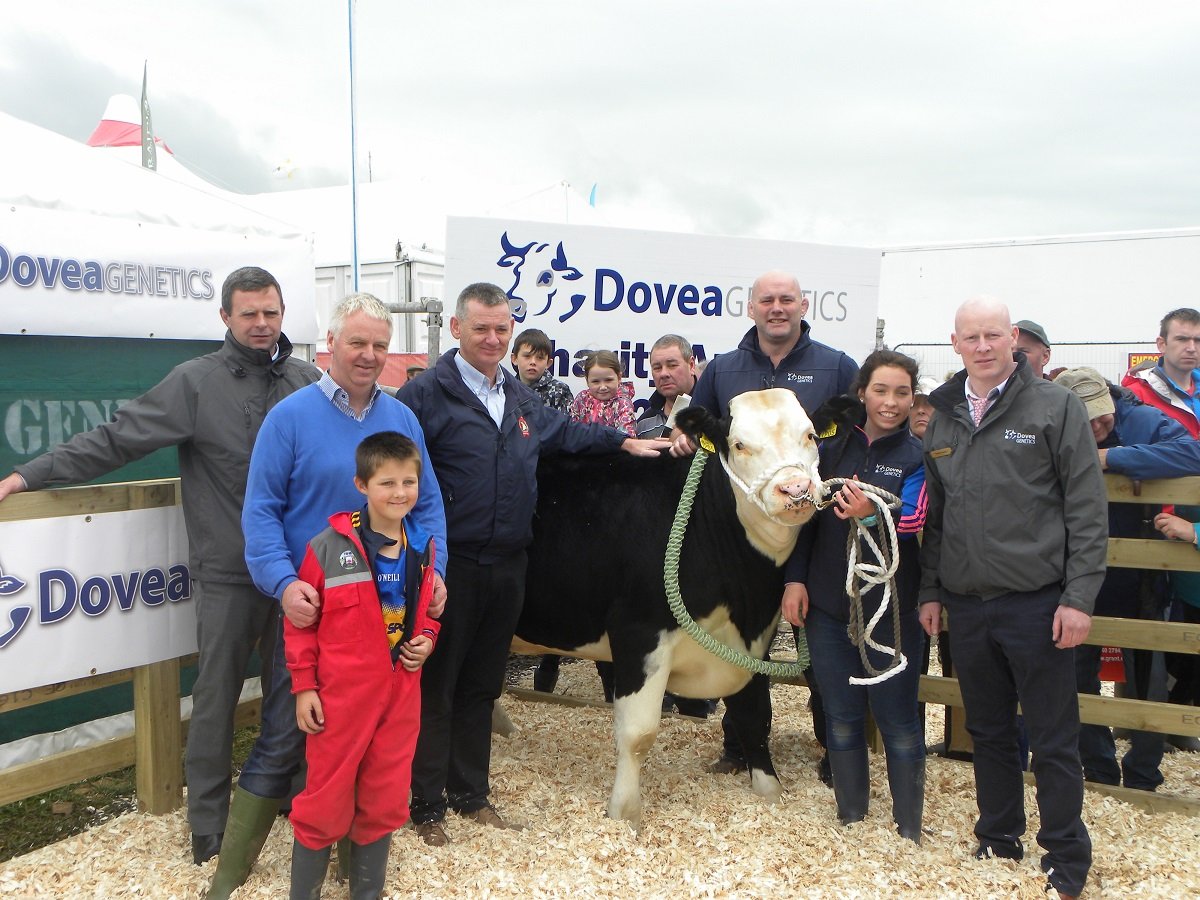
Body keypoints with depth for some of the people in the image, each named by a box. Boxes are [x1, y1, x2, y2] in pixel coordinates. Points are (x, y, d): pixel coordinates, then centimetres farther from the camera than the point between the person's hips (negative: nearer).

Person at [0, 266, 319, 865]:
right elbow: (115, 439, -5)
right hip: (228, 574, -3)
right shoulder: (196, 382, -5)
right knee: (216, 697, 6)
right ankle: (208, 826, 19)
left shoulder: (307, 382, 5)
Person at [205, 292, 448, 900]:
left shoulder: (402, 420, 6)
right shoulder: (291, 417, -5)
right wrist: (283, 582, -21)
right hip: (310, 608, -3)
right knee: (283, 741, 1)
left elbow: (427, 504, 9)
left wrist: (433, 571, -6)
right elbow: (261, 510, -8)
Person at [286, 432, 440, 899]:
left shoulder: (422, 547, 4)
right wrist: (303, 686, -7)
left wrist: (426, 640, -1)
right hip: (340, 696, -4)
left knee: (384, 801, 15)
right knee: (326, 802, 6)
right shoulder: (328, 547, -12)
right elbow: (299, 622, -5)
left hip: (400, 694, 5)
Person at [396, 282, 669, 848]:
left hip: (507, 566, 6)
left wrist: (624, 442, 30)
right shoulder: (426, 394, -9)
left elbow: (565, 432, 31)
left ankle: (471, 792, 31)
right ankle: (427, 805, 18)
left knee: (482, 685, 17)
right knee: (435, 687, 5)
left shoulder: (520, 398, 14)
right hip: (450, 564, -6)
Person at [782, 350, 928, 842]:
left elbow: (913, 520, -17)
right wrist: (796, 579, 1)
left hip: (892, 610, -3)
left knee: (898, 719, 5)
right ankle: (850, 816, 26)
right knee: (841, 716, 12)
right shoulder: (832, 447, 6)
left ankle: (909, 827, 19)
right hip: (828, 603, 3)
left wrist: (872, 514, -36)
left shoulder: (918, 457, -2)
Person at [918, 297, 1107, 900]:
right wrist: (930, 591, 11)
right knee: (988, 732, 16)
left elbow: (1087, 509, -6)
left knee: (1053, 739, 5)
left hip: (1037, 603, -4)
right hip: (966, 604, 4)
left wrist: (1079, 597, -11)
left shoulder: (1056, 407, -4)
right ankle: (998, 842, 31)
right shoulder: (942, 417, 10)